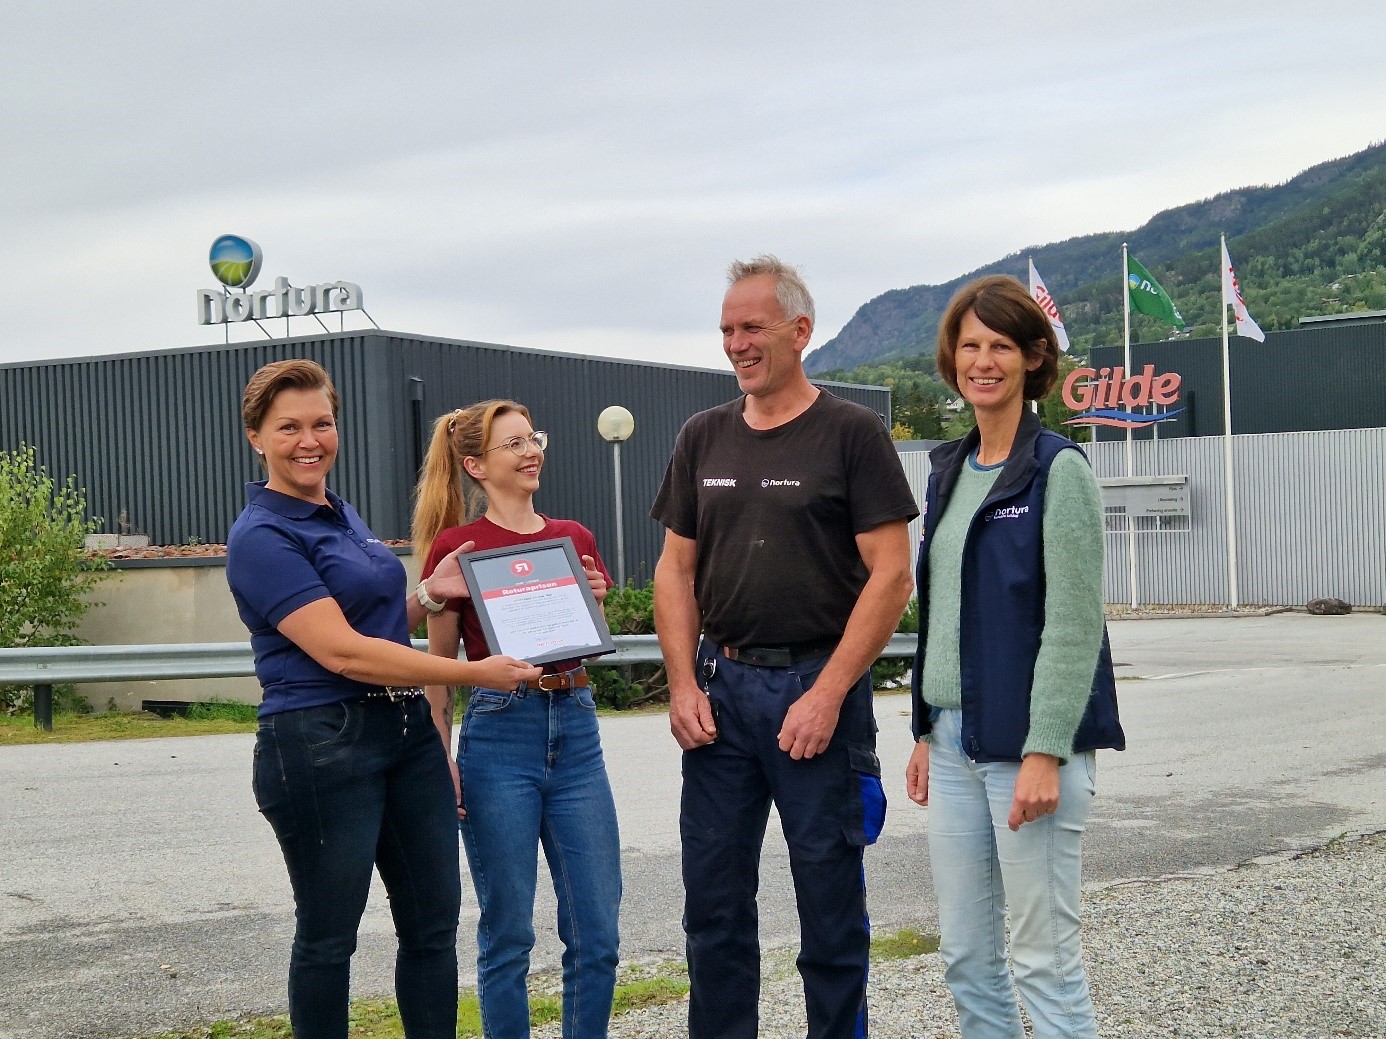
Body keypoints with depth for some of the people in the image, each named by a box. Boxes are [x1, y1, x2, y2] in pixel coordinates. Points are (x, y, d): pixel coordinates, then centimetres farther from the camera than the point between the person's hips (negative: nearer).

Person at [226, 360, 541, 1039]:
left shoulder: (344, 517, 14)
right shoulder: (262, 537, -12)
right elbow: (342, 652, -20)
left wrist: (431, 595, 3)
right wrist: (476, 673, -18)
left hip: (405, 730, 8)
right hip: (321, 745, -8)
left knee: (433, 923, 9)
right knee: (329, 934, 4)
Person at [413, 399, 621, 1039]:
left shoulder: (574, 539, 10)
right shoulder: (456, 547, -3)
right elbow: (438, 665, -1)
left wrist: (595, 601, -1)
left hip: (575, 728, 4)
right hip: (499, 732, -4)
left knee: (597, 933, 4)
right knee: (507, 934, 4)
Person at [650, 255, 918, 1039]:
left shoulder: (852, 434, -3)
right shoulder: (705, 437, 11)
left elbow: (891, 575, -8)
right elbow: (676, 569, 13)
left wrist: (827, 695, -14)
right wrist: (684, 685, 1)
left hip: (816, 687, -4)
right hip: (720, 688, 4)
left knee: (830, 901, 4)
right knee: (714, 901, 8)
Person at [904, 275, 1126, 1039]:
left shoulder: (1057, 469, -9)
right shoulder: (949, 468, 13)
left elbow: (1074, 624, -14)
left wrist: (1046, 754, -19)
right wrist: (926, 731, 15)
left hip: (1027, 744, -7)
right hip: (955, 740, 7)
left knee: (1044, 958, -1)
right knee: (965, 956, 12)